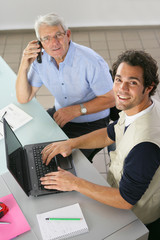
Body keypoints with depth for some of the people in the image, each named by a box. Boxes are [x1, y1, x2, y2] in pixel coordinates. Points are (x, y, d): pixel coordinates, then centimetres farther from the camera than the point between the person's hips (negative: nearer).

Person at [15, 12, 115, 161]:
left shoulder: (91, 61, -26)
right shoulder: (41, 59, -7)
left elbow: (110, 99, -18)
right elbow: (24, 98, -4)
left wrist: (76, 110, -27)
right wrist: (24, 66, -19)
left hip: (91, 123, -5)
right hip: (61, 114, 6)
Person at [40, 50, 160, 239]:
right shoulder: (139, 106, -11)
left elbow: (125, 200, -31)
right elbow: (110, 134, 6)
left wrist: (75, 183, -25)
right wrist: (71, 143, -7)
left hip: (134, 217, -7)